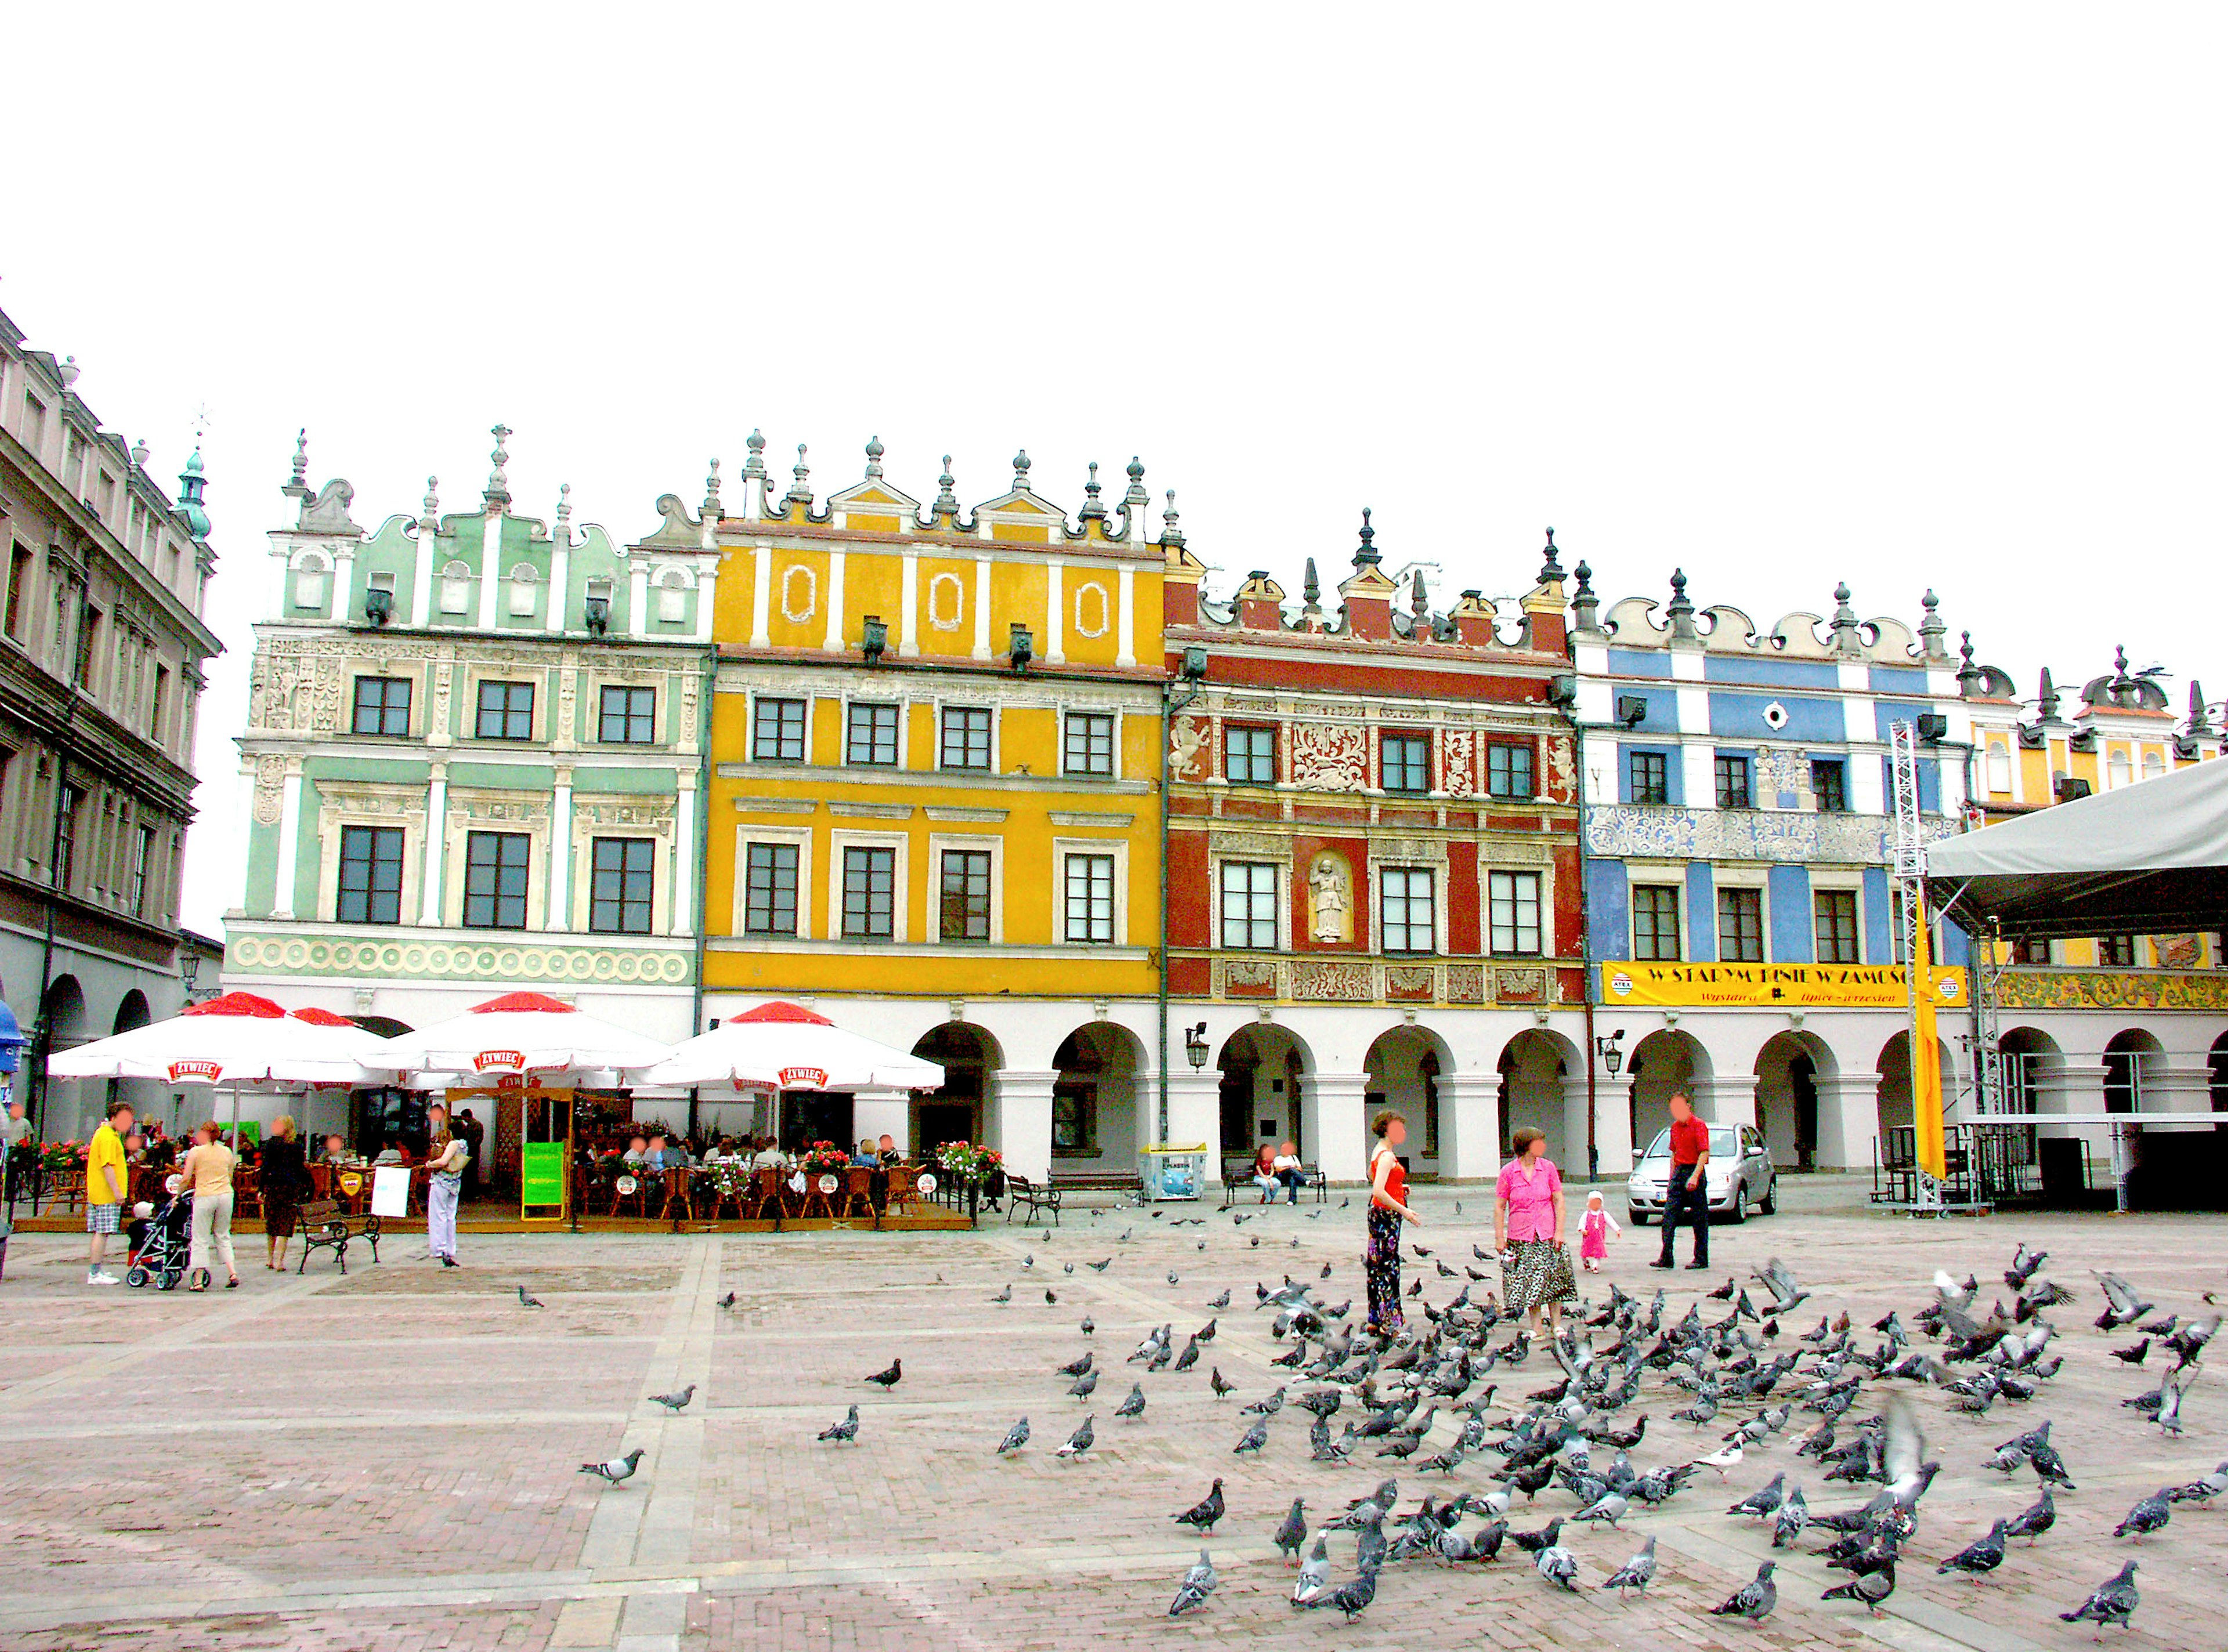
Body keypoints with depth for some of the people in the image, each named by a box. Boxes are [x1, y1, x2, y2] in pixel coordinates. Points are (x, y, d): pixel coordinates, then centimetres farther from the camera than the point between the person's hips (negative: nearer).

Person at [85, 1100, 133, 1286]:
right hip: (106, 1194, -11)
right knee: (102, 1232, -8)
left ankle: (95, 1270, 21)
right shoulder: (108, 1138, -15)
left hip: (96, 1193, 11)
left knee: (99, 1233, 15)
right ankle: (95, 1274, -8)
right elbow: (107, 1166, -22)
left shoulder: (103, 1132, 18)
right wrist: (117, 1190, -23)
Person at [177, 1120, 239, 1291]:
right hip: (225, 1195, 4)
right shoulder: (227, 1152, 9)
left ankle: (198, 1281, 4)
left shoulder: (196, 1152, -2)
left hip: (204, 1196, -4)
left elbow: (186, 1179, -3)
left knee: (201, 1239, 3)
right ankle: (232, 1273, 4)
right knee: (223, 1236, 17)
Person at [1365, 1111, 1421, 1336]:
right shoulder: (1387, 1156, -19)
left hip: (1378, 1212, 10)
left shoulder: (1378, 1151, 11)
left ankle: (1376, 1319, 19)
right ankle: (1389, 1323, -3)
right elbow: (1379, 1192, -29)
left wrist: (1397, 1186, 20)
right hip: (1387, 1214, -10)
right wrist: (1404, 1211, -26)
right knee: (1389, 1266, -6)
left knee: (1378, 1266, 13)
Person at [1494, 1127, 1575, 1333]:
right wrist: (1499, 1238, -3)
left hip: (1547, 1235, 1)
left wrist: (1559, 1231, -2)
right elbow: (1499, 1206, 1)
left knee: (1553, 1278, 1)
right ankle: (1536, 1328, 8)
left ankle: (1556, 1324, 13)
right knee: (1528, 1282, 0)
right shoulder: (1508, 1172, -2)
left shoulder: (1548, 1167, 3)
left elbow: (1559, 1201, 5)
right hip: (1520, 1237, -1)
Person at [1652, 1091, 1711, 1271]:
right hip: (1679, 1172, 7)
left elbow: (1705, 1153, -15)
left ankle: (1701, 1259, 7)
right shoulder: (1675, 1127, 15)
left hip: (1695, 1171, -7)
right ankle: (1666, 1258, 0)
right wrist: (1672, 1177, 19)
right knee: (1669, 1216, 0)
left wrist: (1695, 1177, -23)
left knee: (1699, 1219, 0)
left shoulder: (1698, 1125, -8)